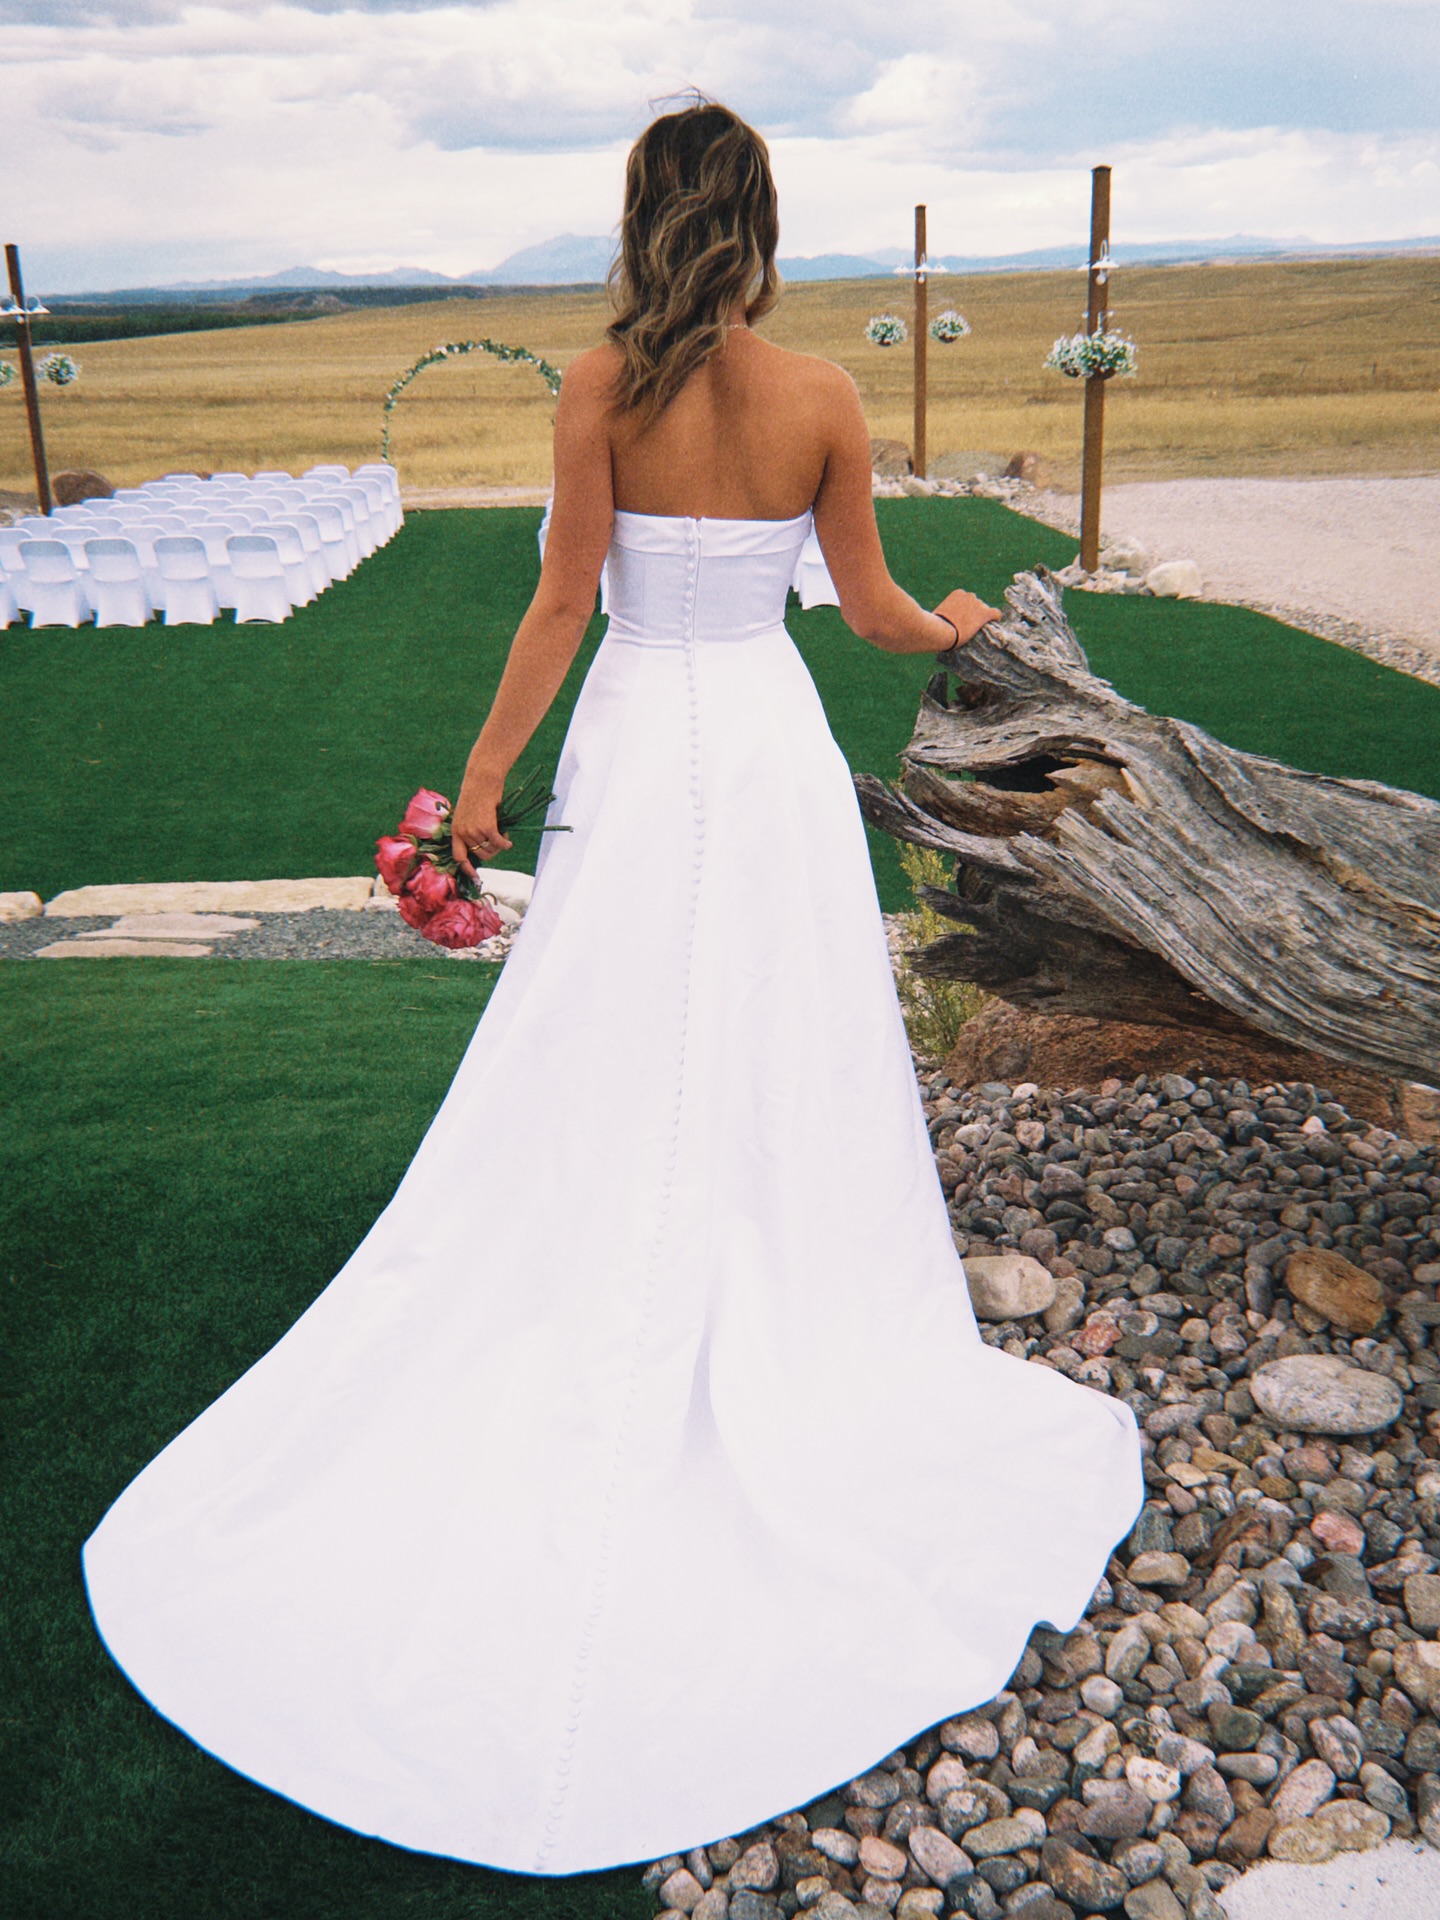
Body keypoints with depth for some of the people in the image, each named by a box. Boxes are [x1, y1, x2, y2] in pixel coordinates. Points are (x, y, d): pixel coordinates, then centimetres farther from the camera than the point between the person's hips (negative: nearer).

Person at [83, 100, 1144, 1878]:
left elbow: (562, 606, -9)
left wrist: (482, 772, 1)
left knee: (600, 1071, 8)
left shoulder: (602, 384, -7)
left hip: (637, 749, -1)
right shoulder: (824, 397, -2)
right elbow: (875, 611, 4)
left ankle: (602, 1355, 19)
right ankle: (795, 1331, 24)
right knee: (785, 1064, 12)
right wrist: (958, 624, 27)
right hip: (774, 746, 2)